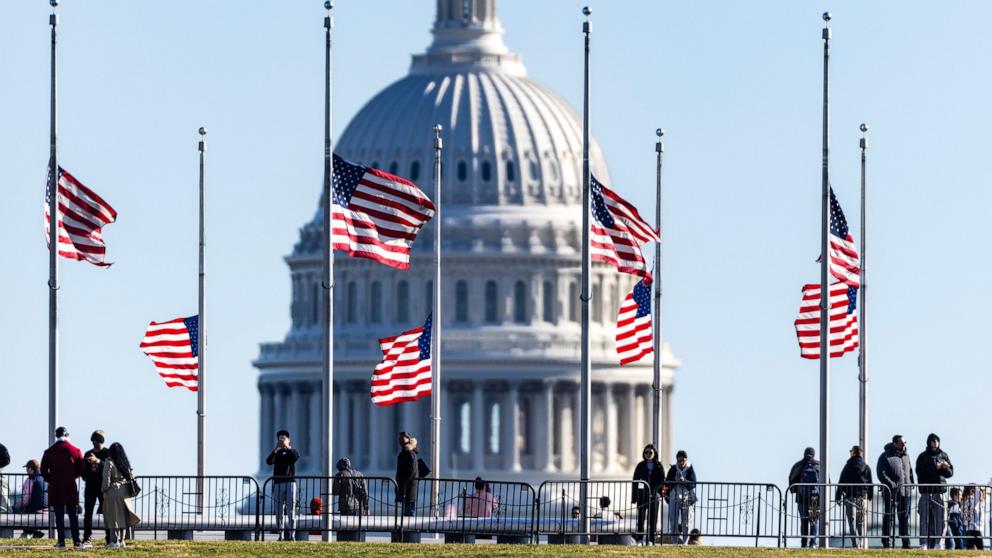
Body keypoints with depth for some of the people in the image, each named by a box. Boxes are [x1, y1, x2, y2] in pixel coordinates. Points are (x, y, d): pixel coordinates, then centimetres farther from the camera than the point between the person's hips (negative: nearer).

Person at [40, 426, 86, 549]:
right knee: (73, 515, 6)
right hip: (71, 487, 0)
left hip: (55, 488, 0)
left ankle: (61, 541, -2)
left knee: (59, 515, 2)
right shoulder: (75, 451, -2)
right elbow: (81, 470, 0)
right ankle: (76, 541, 3)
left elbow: (43, 471, 0)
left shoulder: (49, 452, -1)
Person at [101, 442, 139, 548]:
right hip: (125, 492, 5)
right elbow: (131, 476, 10)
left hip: (113, 491, -5)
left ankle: (114, 541, -5)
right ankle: (121, 541, 14)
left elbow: (106, 478, -12)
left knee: (113, 517, -2)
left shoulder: (109, 462, -9)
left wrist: (104, 490, 2)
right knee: (123, 516, 11)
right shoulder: (126, 463, 8)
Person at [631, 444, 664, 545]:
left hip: (654, 495, 0)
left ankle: (650, 540, 4)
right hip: (642, 495, 0)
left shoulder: (659, 466, 6)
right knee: (641, 517, -4)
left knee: (653, 519, 0)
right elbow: (635, 481, 7)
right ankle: (639, 540, -1)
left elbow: (662, 480, 2)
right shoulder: (640, 466, 8)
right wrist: (633, 497, 2)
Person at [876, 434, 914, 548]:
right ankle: (887, 542, -2)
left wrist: (912, 482, 10)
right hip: (891, 492, -6)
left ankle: (906, 542, 15)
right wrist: (891, 484, -22)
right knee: (889, 517, -4)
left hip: (906, 492, 6)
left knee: (904, 517, 10)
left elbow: (910, 471, 24)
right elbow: (881, 473, -13)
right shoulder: (885, 456, -7)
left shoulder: (906, 455, 14)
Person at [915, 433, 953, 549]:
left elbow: (950, 473, 9)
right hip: (926, 491, -3)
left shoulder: (943, 456, 12)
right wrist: (935, 468, -16)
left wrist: (946, 468, -13)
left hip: (939, 491, 3)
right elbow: (920, 472, -9)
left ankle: (934, 544, 6)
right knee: (925, 518, -10)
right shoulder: (922, 457, 3)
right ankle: (923, 543, -11)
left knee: (938, 520, 1)